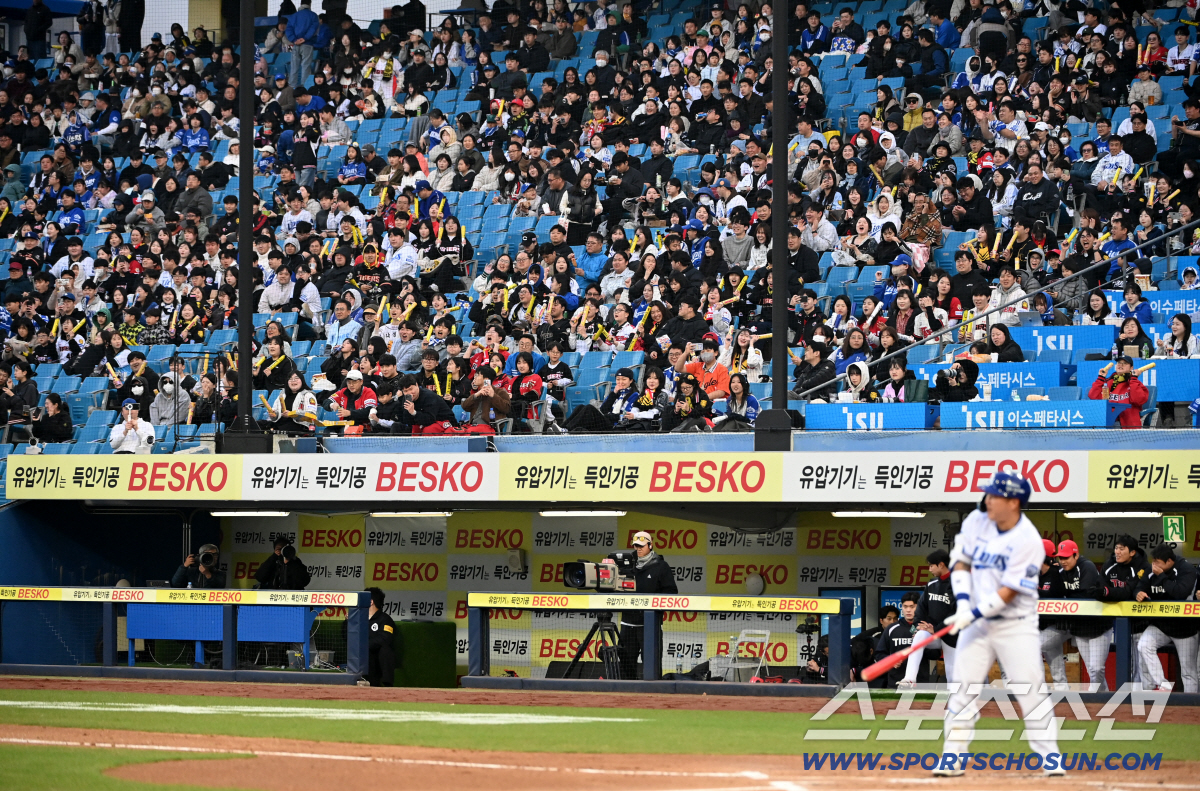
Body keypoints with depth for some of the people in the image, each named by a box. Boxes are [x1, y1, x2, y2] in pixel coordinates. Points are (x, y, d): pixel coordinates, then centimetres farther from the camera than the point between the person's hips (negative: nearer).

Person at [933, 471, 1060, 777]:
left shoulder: (1028, 540, -18)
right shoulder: (977, 521, -1)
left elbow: (1009, 591, -19)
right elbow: (961, 560, 6)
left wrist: (973, 614, -21)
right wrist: (963, 603, -7)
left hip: (1016, 627, -5)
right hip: (976, 622, 5)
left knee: (1031, 694, -7)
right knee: (963, 691, 1)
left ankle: (1051, 761, 0)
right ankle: (952, 760, 5)